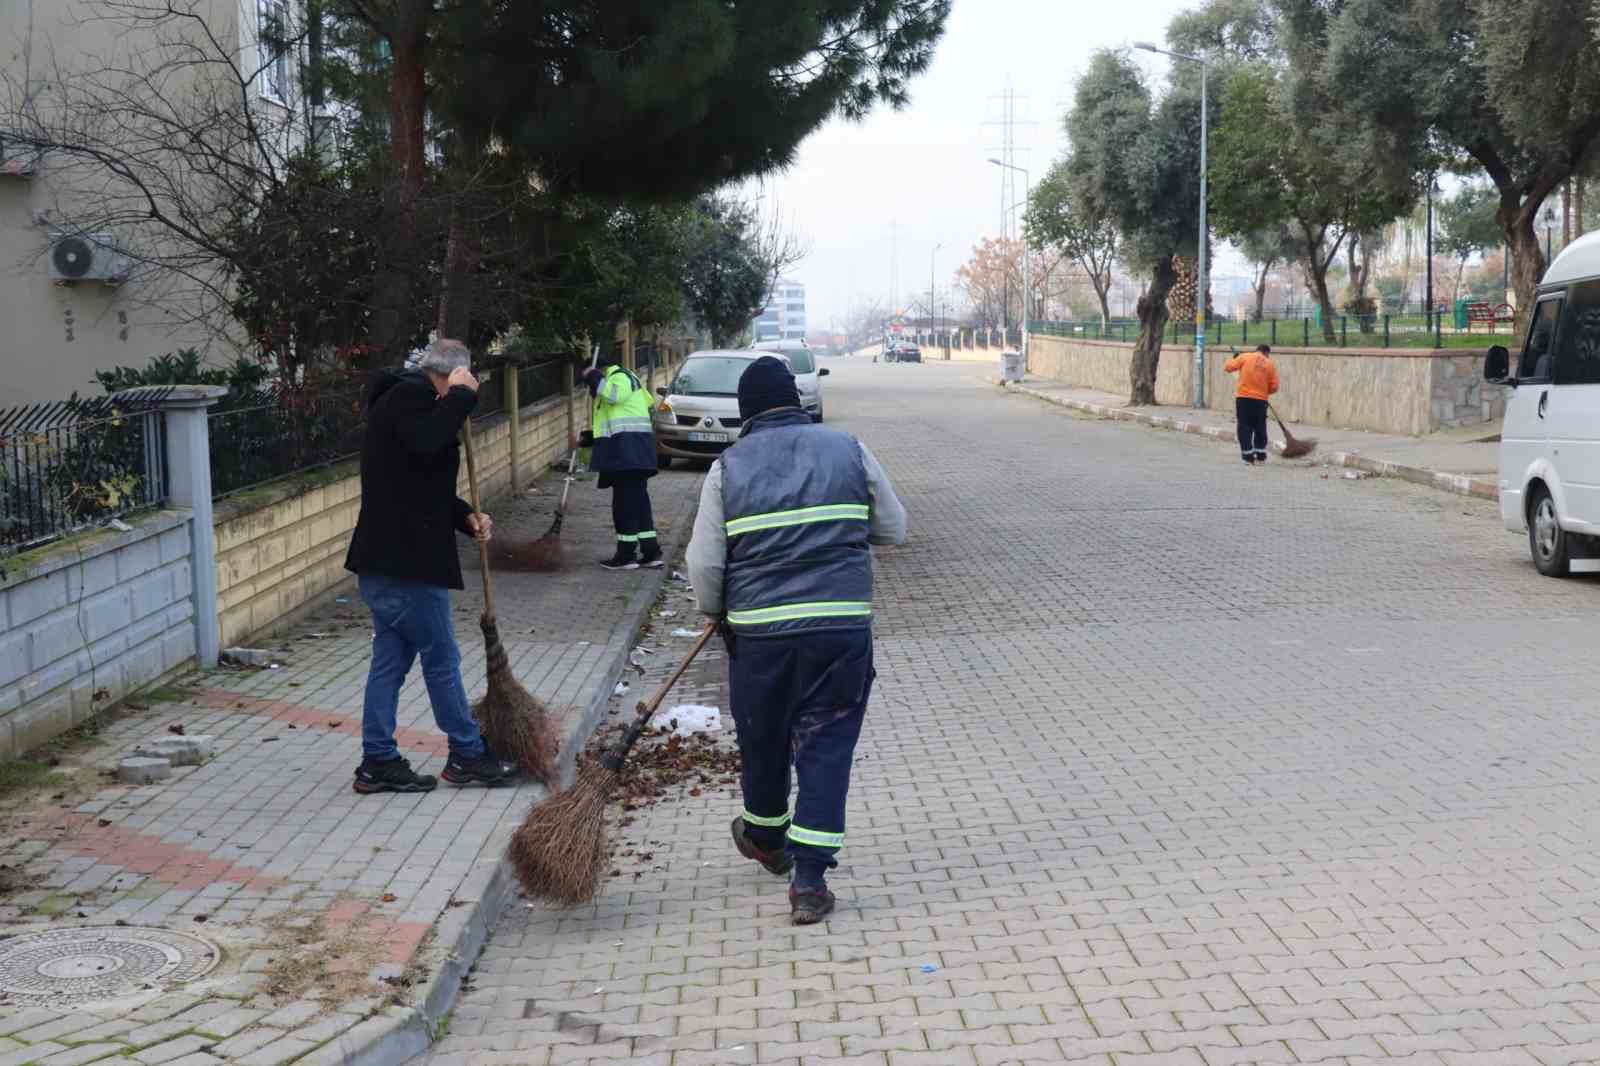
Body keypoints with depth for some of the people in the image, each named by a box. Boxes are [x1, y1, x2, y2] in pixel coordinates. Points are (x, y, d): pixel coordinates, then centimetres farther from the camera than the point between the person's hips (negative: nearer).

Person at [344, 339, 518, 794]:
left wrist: (465, 516, 10)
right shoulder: (411, 393, -11)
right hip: (405, 561, -10)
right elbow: (427, 443, -32)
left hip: (384, 559, 10)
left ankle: (378, 761, 16)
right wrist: (461, 395, -20)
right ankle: (467, 755, 12)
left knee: (390, 660, 12)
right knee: (442, 658, 1)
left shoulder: (402, 396, 21)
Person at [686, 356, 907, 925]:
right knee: (827, 748, 5)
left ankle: (766, 839, 43)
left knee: (763, 739, 20)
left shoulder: (728, 467, 1)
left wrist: (718, 611, 18)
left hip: (758, 630, 0)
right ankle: (809, 881, 1)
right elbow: (893, 529, 11)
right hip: (842, 627, 0)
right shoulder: (848, 449, 3)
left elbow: (703, 565, -1)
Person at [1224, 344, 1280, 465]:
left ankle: (1248, 457, 0)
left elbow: (1228, 367, 1)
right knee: (1260, 428, 15)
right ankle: (1261, 456, 21)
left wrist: (1234, 359, 21)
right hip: (1260, 400, 1)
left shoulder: (1245, 357, 1)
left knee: (1245, 428, 3)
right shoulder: (1270, 364, 6)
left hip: (1243, 398, -1)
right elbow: (1274, 387, 5)